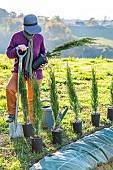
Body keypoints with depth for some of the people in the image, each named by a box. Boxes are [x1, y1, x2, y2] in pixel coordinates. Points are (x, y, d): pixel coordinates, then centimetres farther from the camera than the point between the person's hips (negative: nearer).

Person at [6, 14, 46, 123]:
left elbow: (43, 52, 16)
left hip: (34, 72, 1)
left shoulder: (40, 37, -1)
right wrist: (17, 49, -22)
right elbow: (9, 53, -3)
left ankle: (32, 121, 25)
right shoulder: (17, 36, -5)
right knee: (10, 89, -26)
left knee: (32, 99, 7)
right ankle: (12, 114, -5)